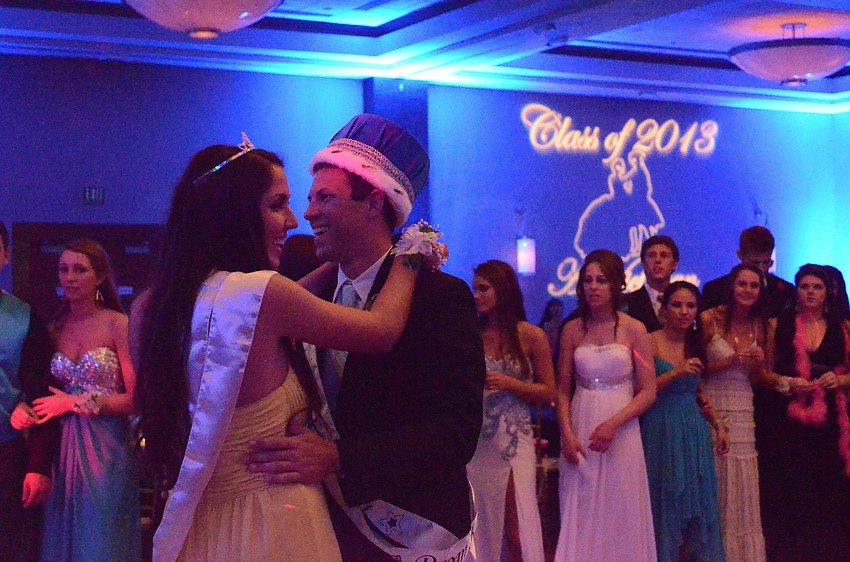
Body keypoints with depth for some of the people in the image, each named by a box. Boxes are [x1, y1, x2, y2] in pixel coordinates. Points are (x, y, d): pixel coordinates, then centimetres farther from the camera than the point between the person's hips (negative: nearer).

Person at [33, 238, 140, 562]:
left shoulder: (118, 324, -7)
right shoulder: (54, 329, 8)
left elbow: (136, 398, -11)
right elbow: (44, 389, 14)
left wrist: (77, 402, -11)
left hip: (106, 447, -4)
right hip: (62, 448, 4)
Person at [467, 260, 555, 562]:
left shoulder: (531, 336, 0)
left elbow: (549, 393, 1)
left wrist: (509, 383, -12)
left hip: (513, 440, -2)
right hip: (474, 441, 2)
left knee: (517, 525, -4)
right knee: (480, 522, 4)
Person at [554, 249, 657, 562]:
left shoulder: (634, 330, -1)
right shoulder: (572, 330, 6)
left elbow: (648, 391, -2)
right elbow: (562, 389, 7)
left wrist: (613, 424, -14)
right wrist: (567, 433, -7)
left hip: (620, 433, -2)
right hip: (579, 434, 2)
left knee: (619, 517, 2)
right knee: (579, 518, 3)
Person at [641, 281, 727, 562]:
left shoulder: (696, 345, 11)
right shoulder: (651, 342, -7)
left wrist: (718, 424, 13)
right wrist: (675, 373, -21)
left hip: (694, 432, 5)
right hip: (661, 430, -5)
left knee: (700, 502, 5)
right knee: (666, 504, -1)